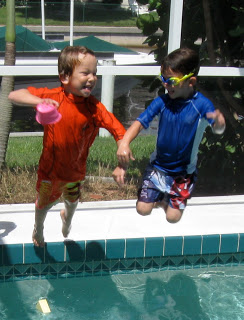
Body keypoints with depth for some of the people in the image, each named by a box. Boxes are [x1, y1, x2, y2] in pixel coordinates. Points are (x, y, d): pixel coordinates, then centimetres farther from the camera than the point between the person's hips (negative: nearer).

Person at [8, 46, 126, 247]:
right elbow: (14, 96, -26)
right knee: (44, 203, 21)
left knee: (73, 200, 28)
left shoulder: (93, 107, -21)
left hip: (76, 169, 2)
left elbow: (118, 131, -20)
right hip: (50, 167, -2)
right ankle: (38, 228, 56)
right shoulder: (52, 96, -23)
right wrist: (40, 102, -43)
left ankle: (67, 218, 66)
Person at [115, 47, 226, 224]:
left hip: (184, 171, -2)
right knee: (143, 209, -1)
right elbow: (140, 122, -15)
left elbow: (217, 129, -28)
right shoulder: (162, 102, -12)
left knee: (173, 216, -2)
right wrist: (124, 142, -32)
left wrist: (219, 123, -53)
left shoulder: (201, 104, -18)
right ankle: (159, 196, 31)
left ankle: (166, 199, 32)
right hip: (158, 165, 2)